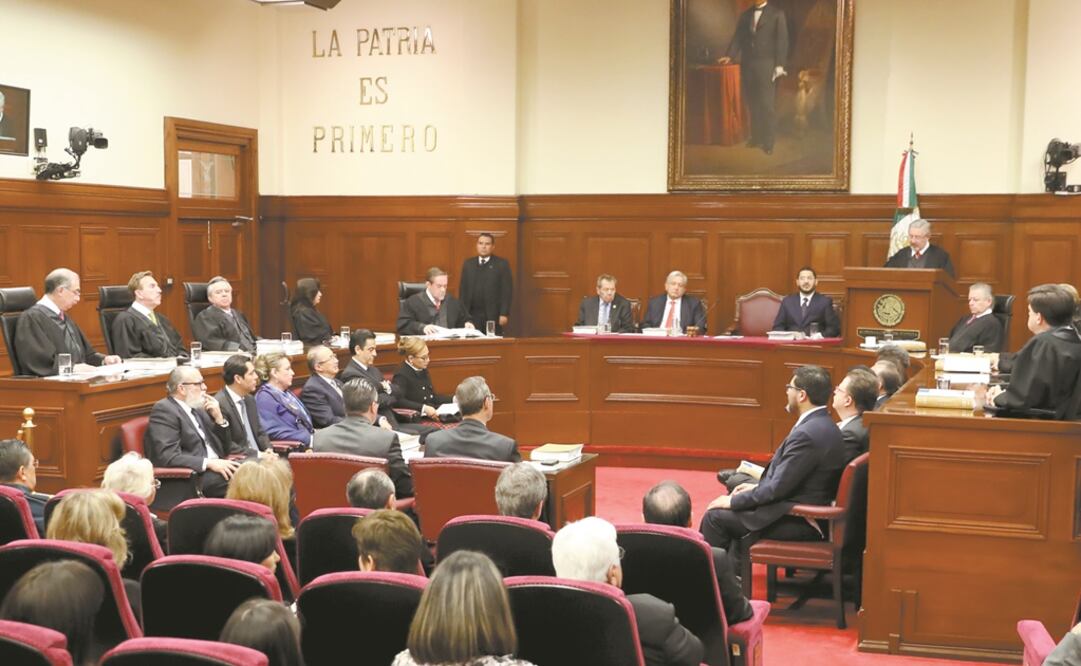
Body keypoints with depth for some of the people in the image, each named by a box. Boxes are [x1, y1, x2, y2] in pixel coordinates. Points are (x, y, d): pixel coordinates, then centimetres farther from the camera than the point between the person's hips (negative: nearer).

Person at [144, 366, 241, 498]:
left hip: (214, 470, 8)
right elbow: (168, 456, -18)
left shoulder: (197, 408, 17)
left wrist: (219, 418, 4)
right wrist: (209, 463, -23)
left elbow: (223, 450, 20)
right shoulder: (164, 410, -6)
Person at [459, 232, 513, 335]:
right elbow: (462, 290, 11)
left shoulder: (502, 264, 1)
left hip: (493, 315, -3)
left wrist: (504, 314, -11)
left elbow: (507, 291, -4)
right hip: (472, 315, 3)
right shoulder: (468, 264, 12)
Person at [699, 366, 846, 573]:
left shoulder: (807, 433, -24)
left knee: (714, 517, -6)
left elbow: (777, 488, -22)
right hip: (807, 514, 10)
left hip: (798, 523, -10)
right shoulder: (824, 426, 8)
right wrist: (757, 486, 13)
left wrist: (733, 501, -11)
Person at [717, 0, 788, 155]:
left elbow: (782, 40, -2)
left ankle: (768, 142, -1)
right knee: (752, 103, 6)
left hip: (766, 64, -4)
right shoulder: (745, 15, 15)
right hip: (747, 64, 4)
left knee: (767, 104, -5)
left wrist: (780, 65, -10)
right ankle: (756, 137, 14)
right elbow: (738, 37, 10)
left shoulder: (777, 14, 2)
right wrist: (729, 56, -6)